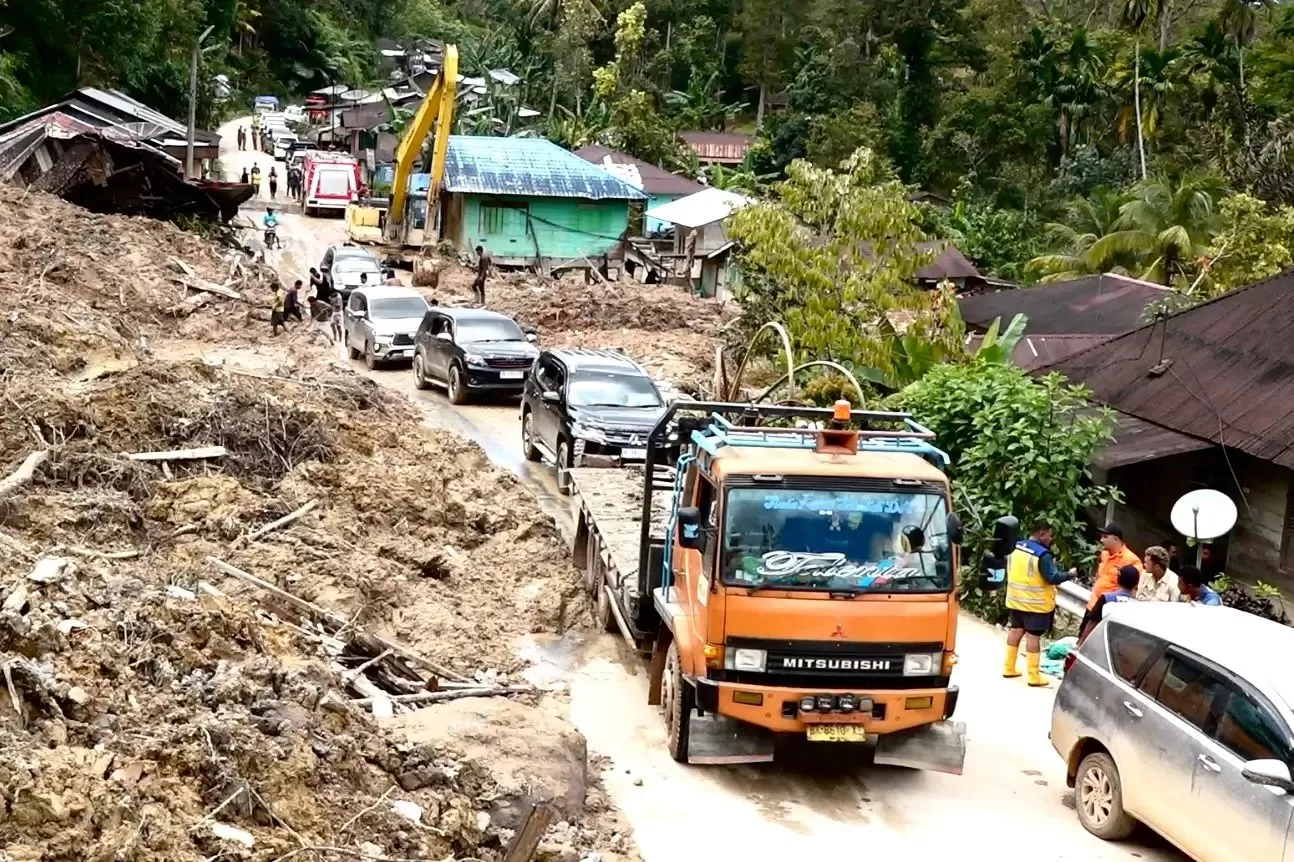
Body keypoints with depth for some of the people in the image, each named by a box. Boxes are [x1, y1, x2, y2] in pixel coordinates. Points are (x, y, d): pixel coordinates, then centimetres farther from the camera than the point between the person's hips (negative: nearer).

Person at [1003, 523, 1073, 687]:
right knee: (1033, 636, -2)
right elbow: (1052, 578, -22)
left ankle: (1009, 669, 26)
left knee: (1016, 631, 18)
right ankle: (1034, 677, 3)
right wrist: (1069, 574, -7)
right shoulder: (1042, 554, -21)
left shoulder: (1015, 547, 2)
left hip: (1016, 599, 7)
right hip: (1036, 603, -7)